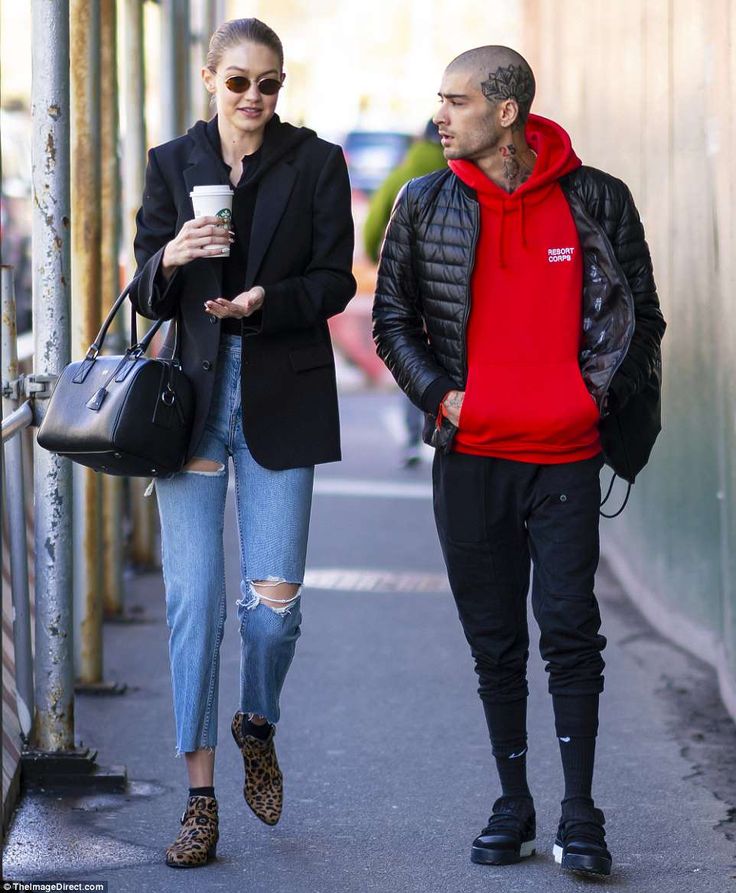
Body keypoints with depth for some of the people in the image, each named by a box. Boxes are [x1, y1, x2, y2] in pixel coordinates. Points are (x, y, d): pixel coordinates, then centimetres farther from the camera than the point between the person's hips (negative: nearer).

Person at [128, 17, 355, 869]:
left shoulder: (316, 163, 3)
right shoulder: (172, 164, 8)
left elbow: (334, 281, 0)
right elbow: (145, 295, 6)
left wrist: (266, 300, -18)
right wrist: (172, 258, -16)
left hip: (281, 397, -1)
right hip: (193, 391, 1)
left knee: (275, 596, -6)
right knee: (193, 597, -3)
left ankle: (258, 725, 27)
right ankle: (200, 797, 4)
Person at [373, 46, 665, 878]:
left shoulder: (596, 201, -1)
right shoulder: (425, 205, 3)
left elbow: (642, 316, 8)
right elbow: (392, 317, 10)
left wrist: (602, 398, -2)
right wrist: (439, 394, -3)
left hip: (566, 454, -2)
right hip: (469, 455, 2)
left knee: (569, 630, -8)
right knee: (495, 640, 8)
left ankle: (580, 818, -1)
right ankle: (513, 807, 19)